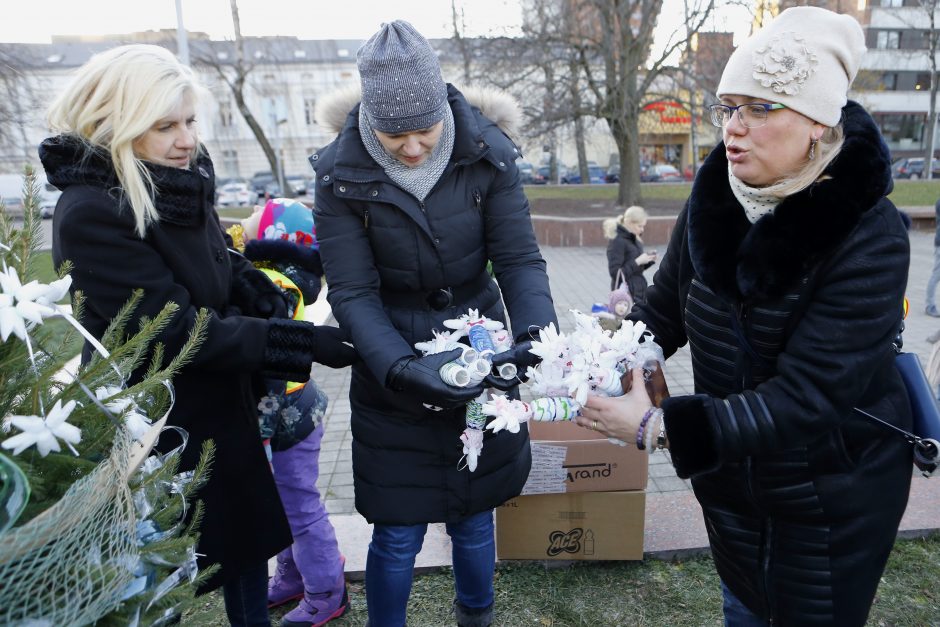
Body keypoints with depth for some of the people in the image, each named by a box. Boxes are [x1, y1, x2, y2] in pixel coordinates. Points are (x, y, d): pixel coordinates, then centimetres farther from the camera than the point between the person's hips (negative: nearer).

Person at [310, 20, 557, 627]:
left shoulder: (487, 155, -10)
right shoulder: (342, 173, -12)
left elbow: (520, 259, -9)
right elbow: (354, 293, -14)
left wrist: (535, 336, -27)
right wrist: (402, 368, -28)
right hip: (393, 376, -1)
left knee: (473, 518, 17)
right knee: (398, 536, 8)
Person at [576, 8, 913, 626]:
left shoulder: (869, 239, -25)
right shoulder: (715, 200, -10)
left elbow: (803, 398, -31)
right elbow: (665, 308, -3)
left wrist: (659, 426, -35)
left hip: (833, 498, -4)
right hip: (731, 478, 5)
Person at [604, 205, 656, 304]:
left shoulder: (634, 239, 9)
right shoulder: (617, 241, -14)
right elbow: (615, 273, -18)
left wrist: (648, 260, 0)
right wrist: (638, 261, -19)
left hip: (639, 291, 7)